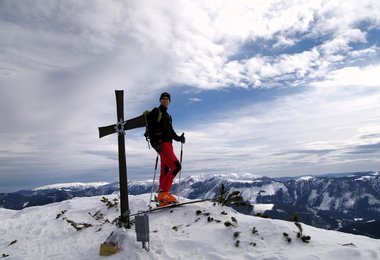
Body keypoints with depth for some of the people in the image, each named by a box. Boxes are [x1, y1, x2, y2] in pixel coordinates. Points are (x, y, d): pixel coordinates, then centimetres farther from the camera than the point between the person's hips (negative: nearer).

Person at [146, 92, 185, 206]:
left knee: (165, 172, 6)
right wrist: (155, 142, -21)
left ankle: (162, 200, 10)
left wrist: (178, 138, 6)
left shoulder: (168, 116, 26)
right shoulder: (156, 112, 1)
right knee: (176, 166, -20)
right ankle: (163, 192, -19)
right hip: (161, 144, -8)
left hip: (168, 144, 8)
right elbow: (150, 128, -11)